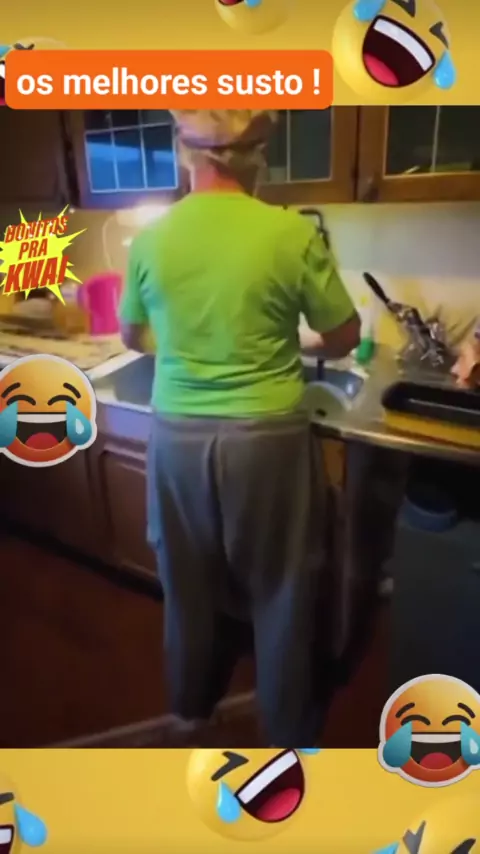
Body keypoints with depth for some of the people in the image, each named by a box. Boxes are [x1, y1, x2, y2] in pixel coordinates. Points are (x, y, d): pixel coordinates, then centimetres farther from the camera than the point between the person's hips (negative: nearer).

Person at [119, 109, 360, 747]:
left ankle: (192, 705, 45)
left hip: (178, 436, 3)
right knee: (280, 588, 16)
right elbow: (345, 339, -1)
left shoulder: (149, 240, -2)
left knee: (189, 581, 22)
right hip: (267, 438, -3)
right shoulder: (292, 234, -11)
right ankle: (288, 729, 38)